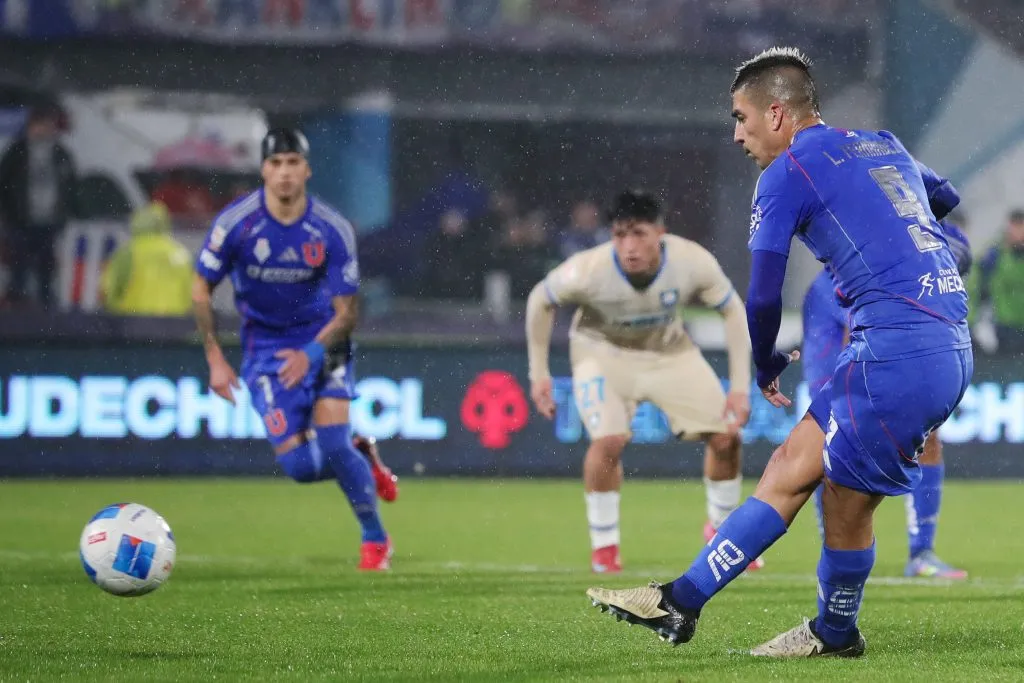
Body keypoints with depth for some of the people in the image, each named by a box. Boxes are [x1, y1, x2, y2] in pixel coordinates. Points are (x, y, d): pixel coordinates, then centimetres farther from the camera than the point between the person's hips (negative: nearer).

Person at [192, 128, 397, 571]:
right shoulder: (235, 223, -16)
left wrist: (311, 354, -24)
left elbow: (347, 312, -8)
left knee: (332, 445, -18)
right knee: (300, 465, -12)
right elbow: (201, 289, -3)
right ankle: (361, 459, 23)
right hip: (265, 347, 1)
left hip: (323, 339, -1)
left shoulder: (333, 231, -15)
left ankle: (375, 539, 5)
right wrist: (215, 359, -5)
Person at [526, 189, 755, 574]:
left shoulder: (692, 261, -29)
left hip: (668, 350, 3)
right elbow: (540, 302, -12)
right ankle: (604, 546, -4)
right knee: (609, 439, -27)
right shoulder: (588, 271, -33)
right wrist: (538, 374, -10)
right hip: (603, 351, -3)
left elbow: (732, 311, -11)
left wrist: (740, 387, -14)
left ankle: (721, 528, 24)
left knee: (726, 436, -4)